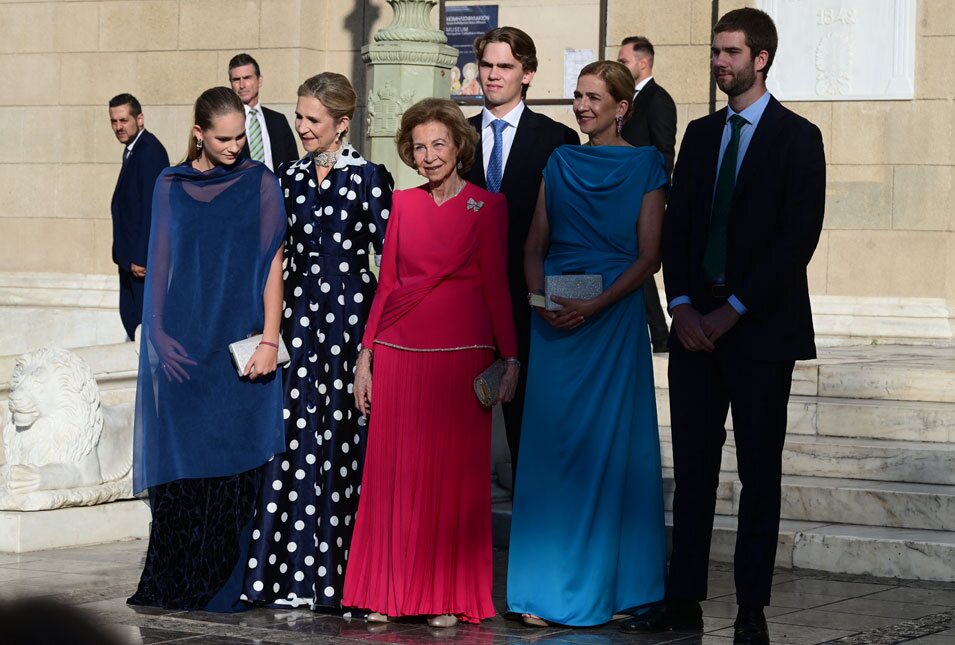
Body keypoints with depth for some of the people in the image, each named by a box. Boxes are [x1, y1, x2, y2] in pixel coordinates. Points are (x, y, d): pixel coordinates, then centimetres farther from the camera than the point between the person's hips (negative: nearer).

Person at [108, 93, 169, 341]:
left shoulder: (150, 151, -18)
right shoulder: (133, 149, 13)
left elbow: (152, 206, -22)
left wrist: (142, 258, -23)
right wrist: (128, 255, 13)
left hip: (145, 256, -10)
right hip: (132, 255, 10)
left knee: (143, 321, -6)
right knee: (130, 316, 14)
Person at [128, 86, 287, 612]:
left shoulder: (259, 183, 3)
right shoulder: (170, 185, 8)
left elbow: (272, 263, -1)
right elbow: (160, 263, 10)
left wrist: (269, 339, -9)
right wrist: (161, 337, 1)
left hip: (239, 346, -2)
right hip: (181, 345, 2)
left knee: (233, 463, -2)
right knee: (180, 464, 1)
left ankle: (225, 586, 4)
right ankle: (174, 583, 9)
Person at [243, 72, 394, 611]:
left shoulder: (370, 178, -3)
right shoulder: (291, 178, 12)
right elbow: (276, 251, 16)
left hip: (351, 307, -4)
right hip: (300, 308, 4)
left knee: (343, 433, -4)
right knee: (300, 432, 0)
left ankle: (340, 572, 3)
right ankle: (299, 571, 4)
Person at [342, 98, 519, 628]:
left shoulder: (487, 206, 1)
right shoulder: (404, 204, 10)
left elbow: (497, 285, 0)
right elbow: (386, 283, 12)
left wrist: (510, 357, -6)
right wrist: (366, 355, 8)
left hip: (461, 355, -3)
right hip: (398, 354, 3)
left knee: (455, 475, 0)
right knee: (394, 473, 3)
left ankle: (449, 597, 7)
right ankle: (389, 593, 12)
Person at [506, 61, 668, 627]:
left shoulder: (644, 165, 0)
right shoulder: (561, 162, 13)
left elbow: (648, 256, -5)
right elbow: (534, 246, 12)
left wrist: (594, 305, -16)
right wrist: (541, 298, -7)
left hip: (613, 319, -4)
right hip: (555, 321, 4)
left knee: (609, 445, -2)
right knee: (550, 444, 1)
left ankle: (610, 583, 7)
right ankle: (547, 587, 5)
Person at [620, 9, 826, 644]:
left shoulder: (797, 138, -3)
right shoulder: (701, 133, 13)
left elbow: (799, 238, -10)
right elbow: (677, 225, 11)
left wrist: (732, 312, -13)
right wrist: (683, 305, -4)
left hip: (761, 328, -5)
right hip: (697, 323, 5)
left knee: (759, 472, 2)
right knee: (693, 467, 6)